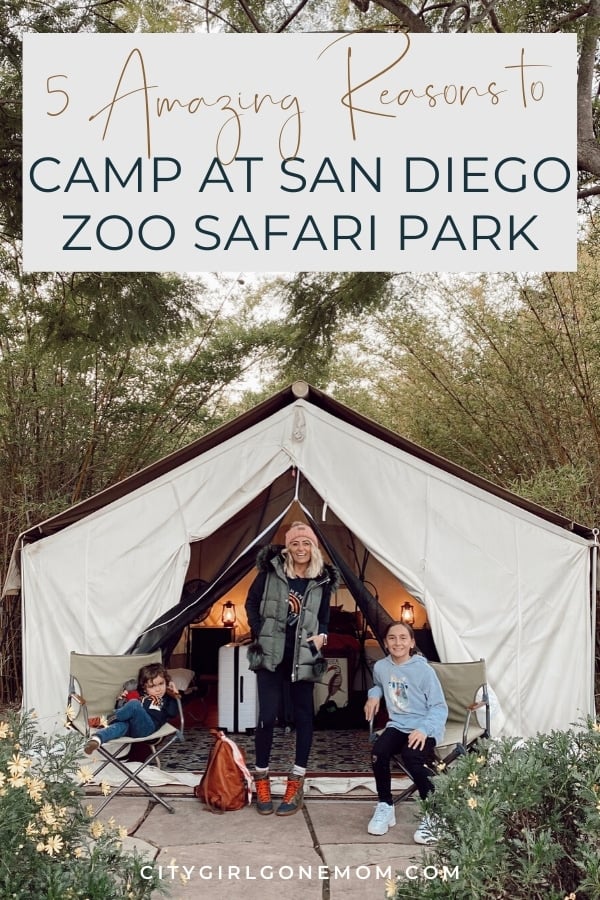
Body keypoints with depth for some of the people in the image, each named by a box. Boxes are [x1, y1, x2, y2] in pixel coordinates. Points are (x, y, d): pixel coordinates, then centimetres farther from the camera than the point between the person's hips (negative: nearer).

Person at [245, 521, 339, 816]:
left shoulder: (323, 580, 1)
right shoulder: (271, 571, -4)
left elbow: (324, 617, 12)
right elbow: (251, 603, 6)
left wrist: (322, 636, -7)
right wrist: (258, 633, -2)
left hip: (303, 657, 2)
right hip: (270, 655, -1)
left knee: (303, 716, 6)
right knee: (267, 716, -3)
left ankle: (296, 782, 17)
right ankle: (262, 779, 14)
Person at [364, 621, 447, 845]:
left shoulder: (423, 669, -11)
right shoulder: (380, 667, 5)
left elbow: (439, 707, -10)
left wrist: (424, 729, -26)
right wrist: (374, 695, 8)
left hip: (424, 728, -4)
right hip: (397, 725, 5)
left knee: (411, 756, -34)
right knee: (378, 753, -25)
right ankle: (385, 807, 0)